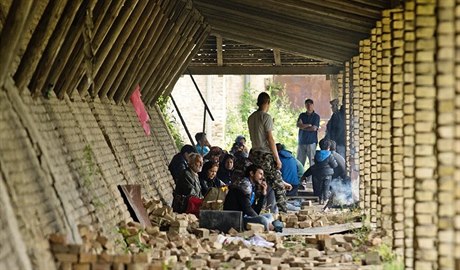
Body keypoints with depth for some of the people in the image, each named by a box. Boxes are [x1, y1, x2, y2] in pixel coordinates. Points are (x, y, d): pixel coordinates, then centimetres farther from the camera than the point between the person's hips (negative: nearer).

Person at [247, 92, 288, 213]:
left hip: (254, 153, 7)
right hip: (266, 154, -7)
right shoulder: (266, 117, -11)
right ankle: (283, 211, -5)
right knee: (278, 185, -3)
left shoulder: (251, 117, 10)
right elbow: (270, 139, -14)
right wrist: (277, 158, -11)